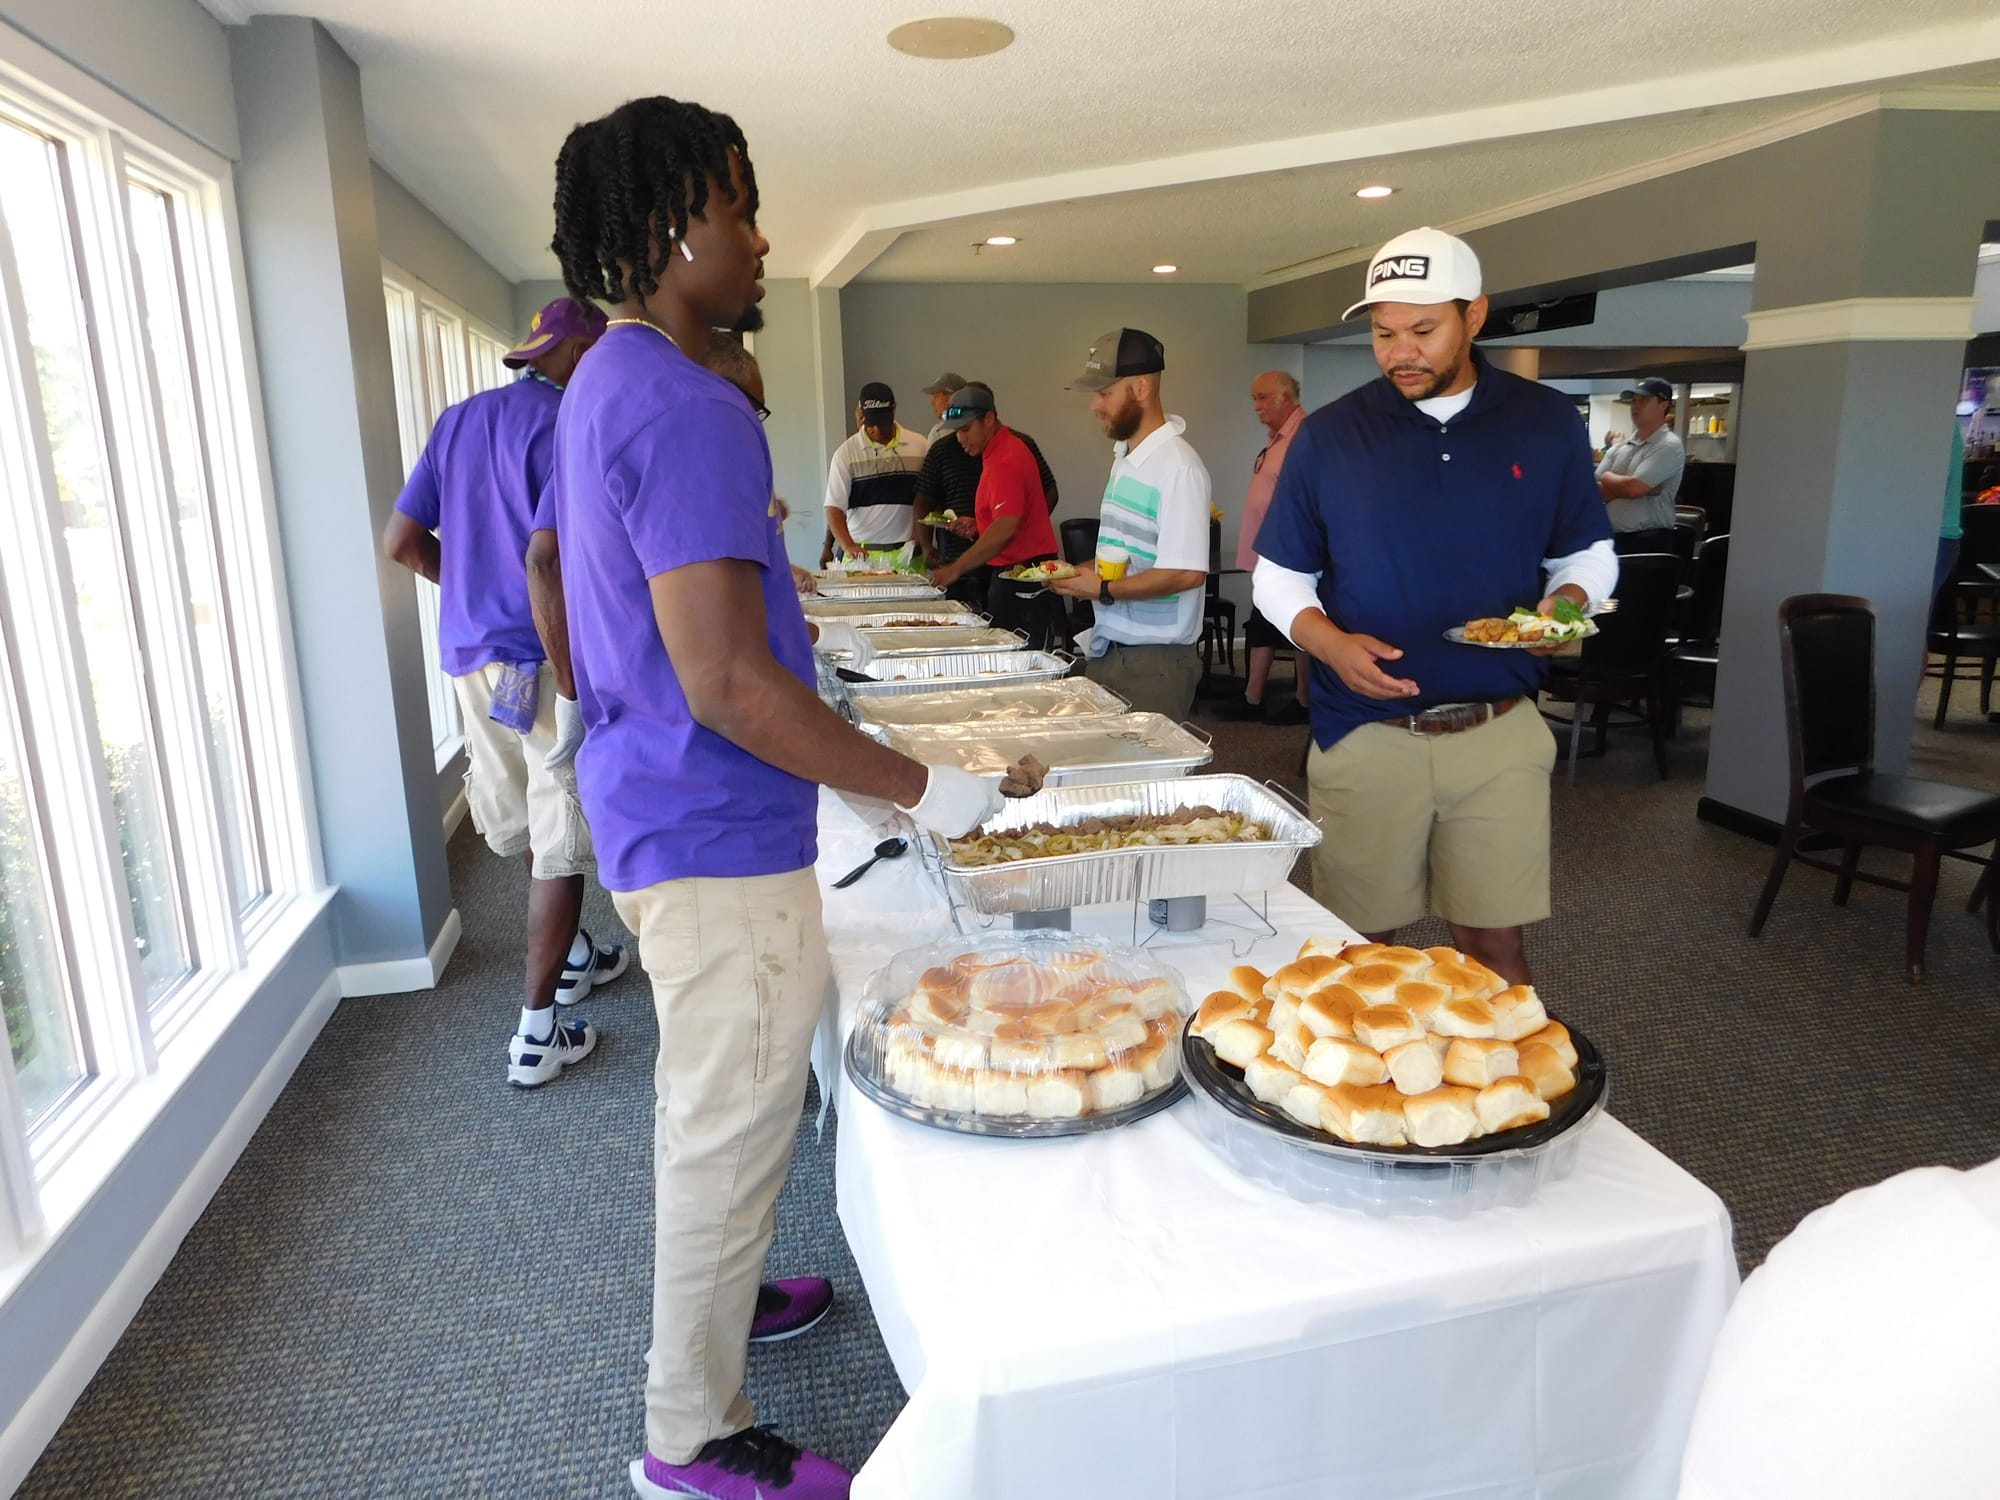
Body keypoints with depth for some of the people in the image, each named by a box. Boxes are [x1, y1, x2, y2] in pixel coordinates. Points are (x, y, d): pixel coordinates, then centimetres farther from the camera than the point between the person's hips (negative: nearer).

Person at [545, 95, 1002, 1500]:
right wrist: (923, 789, -21)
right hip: (722, 839, -10)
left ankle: (713, 1294, 47)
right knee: (733, 1126, 5)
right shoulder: (690, 411, -22)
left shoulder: (602, 387, 11)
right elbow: (724, 682, -28)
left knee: (704, 1099, 25)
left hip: (651, 809, 11)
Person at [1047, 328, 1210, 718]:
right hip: (1108, 649, 8)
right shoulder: (1124, 455, 12)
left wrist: (1103, 590, -16)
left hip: (1154, 660, -8)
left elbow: (1188, 573, -23)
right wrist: (1078, 572, 4)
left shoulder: (1178, 466, -17)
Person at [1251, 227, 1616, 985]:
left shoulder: (1547, 424, 3)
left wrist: (1565, 605, -10)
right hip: (1363, 735, 0)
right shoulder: (1328, 435, 0)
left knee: (1495, 945, 6)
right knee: (1362, 948, 9)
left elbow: (1588, 554, 13)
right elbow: (1278, 578, 5)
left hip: (1500, 732, 1)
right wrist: (1329, 641, -15)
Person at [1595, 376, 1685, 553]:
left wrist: (1607, 477, 1)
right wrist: (1626, 486, -12)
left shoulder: (1669, 446, -7)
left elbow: (1634, 488, -18)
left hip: (1648, 541, -7)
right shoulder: (1618, 448, 14)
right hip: (1612, 538, 7)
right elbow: (1596, 492, 4)